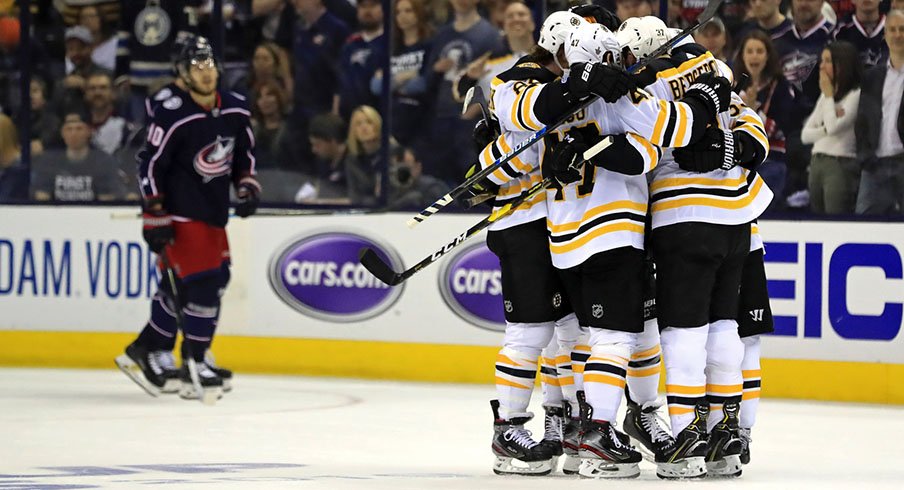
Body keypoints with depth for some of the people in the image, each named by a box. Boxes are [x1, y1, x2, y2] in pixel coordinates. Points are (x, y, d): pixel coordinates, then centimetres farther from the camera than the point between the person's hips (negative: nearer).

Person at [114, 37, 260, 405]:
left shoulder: (236, 111, 3)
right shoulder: (172, 116, -17)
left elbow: (244, 153, 19)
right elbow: (150, 165, -14)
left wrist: (246, 186, 4)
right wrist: (154, 218, -15)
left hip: (214, 213, 8)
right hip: (180, 212, -8)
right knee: (201, 284, -14)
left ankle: (148, 353, 23)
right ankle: (194, 367, -6)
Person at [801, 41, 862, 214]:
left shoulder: (857, 95, -7)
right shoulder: (825, 96, 18)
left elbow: (834, 127, -18)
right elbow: (805, 135, 13)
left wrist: (829, 93, -6)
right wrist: (826, 129, -8)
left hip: (841, 165, -8)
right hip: (817, 163, 8)